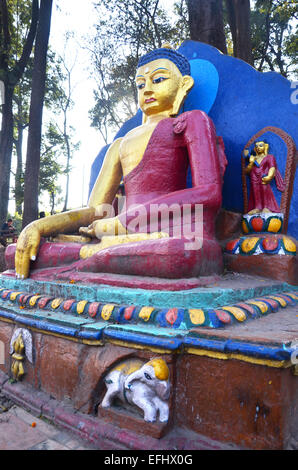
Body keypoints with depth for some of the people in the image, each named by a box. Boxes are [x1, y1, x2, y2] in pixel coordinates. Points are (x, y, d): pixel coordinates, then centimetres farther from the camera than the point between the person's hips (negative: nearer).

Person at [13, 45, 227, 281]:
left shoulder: (192, 120, 15)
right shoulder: (121, 144, 30)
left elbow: (210, 194, -4)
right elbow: (94, 211, 20)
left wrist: (122, 222, -7)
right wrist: (37, 227, 1)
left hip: (179, 239, -4)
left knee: (177, 252, -40)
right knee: (20, 252, -8)